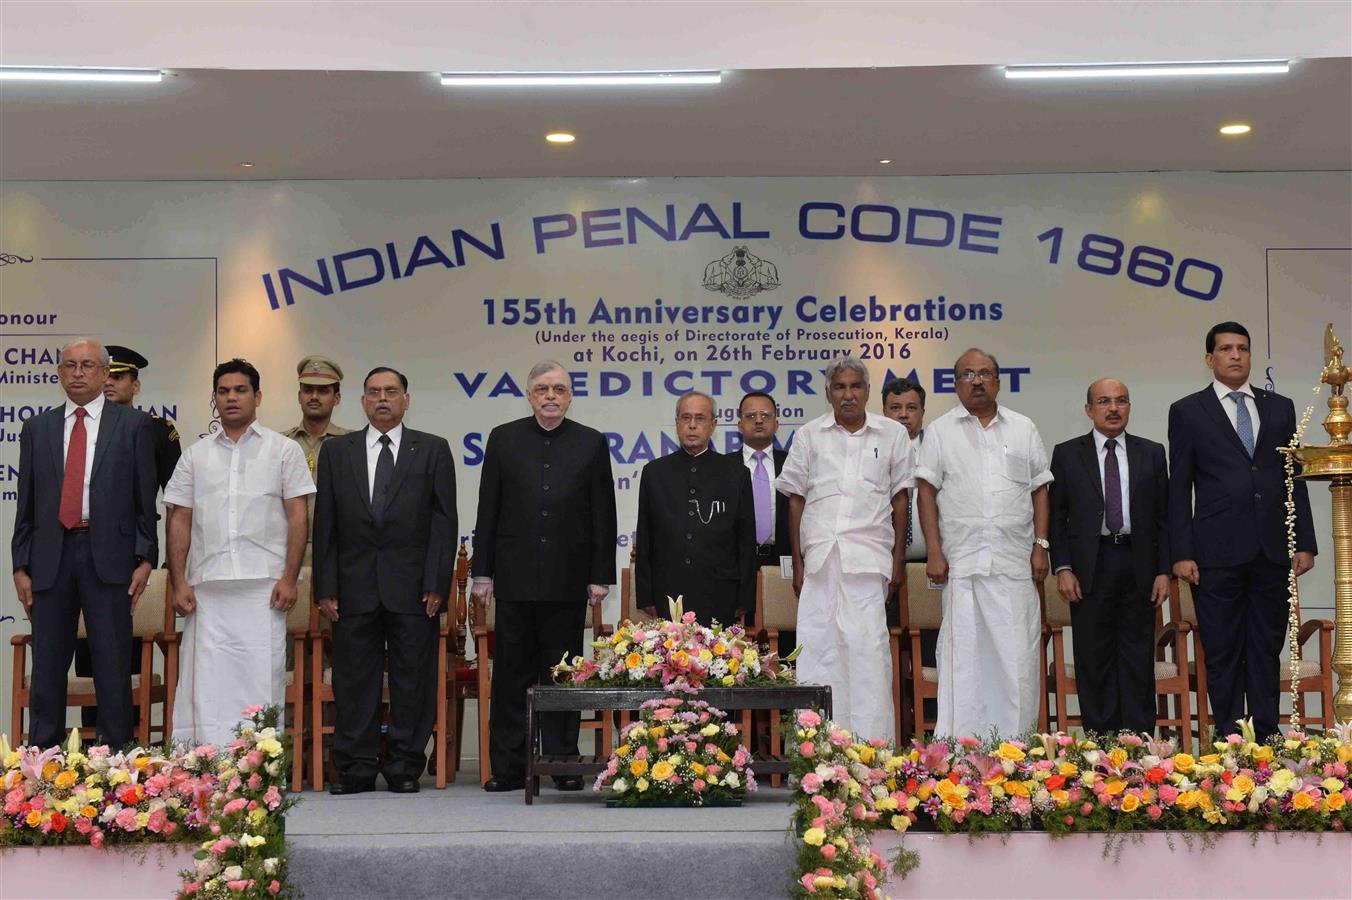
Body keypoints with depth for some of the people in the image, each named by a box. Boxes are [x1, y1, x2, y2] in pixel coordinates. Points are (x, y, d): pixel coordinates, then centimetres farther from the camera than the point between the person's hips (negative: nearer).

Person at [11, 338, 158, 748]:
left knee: (113, 666, 1)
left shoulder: (134, 425, 5)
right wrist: (21, 565, 5)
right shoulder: (37, 429, 13)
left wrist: (145, 558, -4)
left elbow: (145, 499, 3)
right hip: (51, 556, 3)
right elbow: (25, 504, 11)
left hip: (109, 556, -3)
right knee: (47, 665, 7)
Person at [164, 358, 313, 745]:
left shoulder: (284, 450, 8)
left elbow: (297, 517, 3)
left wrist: (289, 578, -6)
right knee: (205, 686, -1)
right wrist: (178, 583, 3)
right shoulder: (196, 455, 15)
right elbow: (179, 521, 13)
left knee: (262, 679, -3)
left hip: (263, 588, -2)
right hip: (207, 589, 2)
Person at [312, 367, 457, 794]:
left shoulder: (433, 450, 6)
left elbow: (444, 521, 2)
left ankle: (404, 766, 11)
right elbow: (324, 524, 8)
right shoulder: (336, 451, 10)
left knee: (412, 678, 2)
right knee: (354, 678, 4)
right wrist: (325, 587, 0)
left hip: (412, 587, -1)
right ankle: (356, 767, 12)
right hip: (355, 587, 1)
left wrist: (437, 583, -7)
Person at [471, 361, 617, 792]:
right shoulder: (504, 438, 7)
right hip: (515, 577, 1)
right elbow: (488, 511, 6)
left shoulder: (591, 443, 6)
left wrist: (601, 577, -1)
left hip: (568, 579, 0)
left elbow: (603, 515, 5)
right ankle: (507, 767, 9)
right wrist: (482, 573, 1)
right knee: (511, 675, 3)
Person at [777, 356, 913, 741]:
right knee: (817, 645, -1)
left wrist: (899, 557, 6)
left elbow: (900, 498, 12)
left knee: (868, 644, -8)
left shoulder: (892, 434, 10)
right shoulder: (809, 436, 12)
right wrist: (797, 562, 6)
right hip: (820, 555, 1)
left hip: (868, 556, -1)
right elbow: (796, 500, 12)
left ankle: (871, 745, -4)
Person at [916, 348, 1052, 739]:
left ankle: (1015, 743, 7)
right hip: (961, 561, -1)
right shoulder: (941, 431, 8)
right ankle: (958, 742, 3)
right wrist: (934, 553, -4)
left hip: (1015, 562, 2)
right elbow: (927, 492, 4)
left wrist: (1040, 546, 3)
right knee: (961, 651, -2)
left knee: (1018, 653, 0)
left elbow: (1039, 490, 13)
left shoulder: (1023, 429, 14)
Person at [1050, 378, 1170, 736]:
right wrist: (1062, 568, -6)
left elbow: (1163, 516, 9)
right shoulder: (1067, 454, 5)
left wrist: (1164, 570, 1)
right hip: (1090, 567, -1)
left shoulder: (1152, 454, 9)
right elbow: (1056, 516, 4)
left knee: (1138, 658, 4)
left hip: (1138, 567, 1)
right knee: (1094, 658, 2)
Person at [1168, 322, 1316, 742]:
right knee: (1222, 652, 1)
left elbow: (1294, 478, 13)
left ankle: (1267, 736, 13)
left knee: (1267, 649, 7)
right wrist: (1182, 553, -6)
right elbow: (1179, 487, 1)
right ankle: (1229, 738, 7)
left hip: (1272, 550, 3)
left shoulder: (1280, 407, 13)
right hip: (1218, 550, -3)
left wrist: (1305, 542, 6)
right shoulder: (1187, 411, 4)